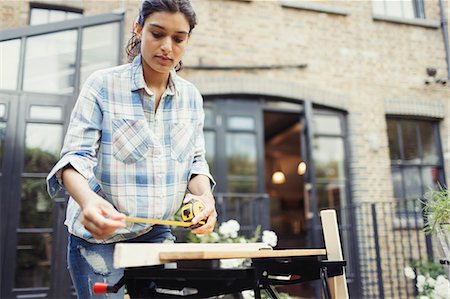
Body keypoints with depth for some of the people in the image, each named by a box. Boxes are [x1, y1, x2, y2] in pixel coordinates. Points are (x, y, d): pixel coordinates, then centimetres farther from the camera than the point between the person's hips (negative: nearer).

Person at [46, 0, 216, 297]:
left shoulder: (191, 97, 2)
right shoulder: (102, 85, -10)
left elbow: (196, 161, 5)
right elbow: (76, 156, -14)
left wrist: (205, 196, -17)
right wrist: (87, 200, -35)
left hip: (158, 234, 4)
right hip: (99, 236, -3)